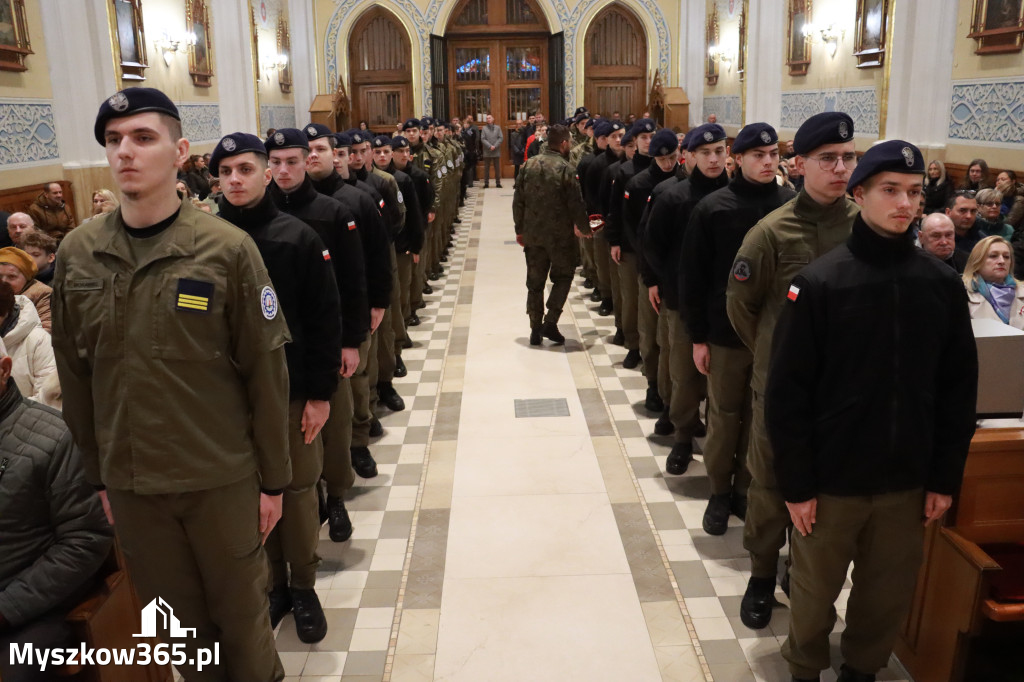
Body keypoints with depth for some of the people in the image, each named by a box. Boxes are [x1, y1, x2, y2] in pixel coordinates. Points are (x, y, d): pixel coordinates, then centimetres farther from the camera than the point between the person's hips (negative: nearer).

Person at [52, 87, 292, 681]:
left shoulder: (228, 248, -12)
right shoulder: (78, 253, -1)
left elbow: (265, 371, -9)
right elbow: (75, 375, 6)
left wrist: (273, 479, -6)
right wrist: (98, 475, 9)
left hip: (222, 477, -3)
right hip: (129, 482, 3)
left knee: (242, 610, 13)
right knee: (176, 617, 18)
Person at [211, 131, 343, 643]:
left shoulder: (297, 237, -6)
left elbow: (325, 319, -6)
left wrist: (320, 393, -8)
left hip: (291, 390, -1)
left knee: (297, 489, 8)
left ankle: (302, 587, 27)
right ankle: (272, 583, 29)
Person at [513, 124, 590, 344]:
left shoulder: (529, 165, 1)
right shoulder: (566, 169, -14)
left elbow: (518, 200, 3)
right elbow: (576, 204, -12)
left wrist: (520, 229, 12)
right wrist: (584, 228, 5)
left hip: (532, 233, 4)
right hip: (560, 234, -4)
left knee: (535, 282, 12)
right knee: (562, 277, 14)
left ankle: (535, 330, 17)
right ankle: (550, 323, 4)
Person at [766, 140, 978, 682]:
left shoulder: (942, 284, -1)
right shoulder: (818, 282, -11)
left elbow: (958, 389, 6)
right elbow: (787, 392, -11)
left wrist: (946, 477, 5)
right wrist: (796, 484, -11)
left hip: (908, 483, 3)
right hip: (830, 480, -3)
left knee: (889, 594, 16)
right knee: (814, 591, 12)